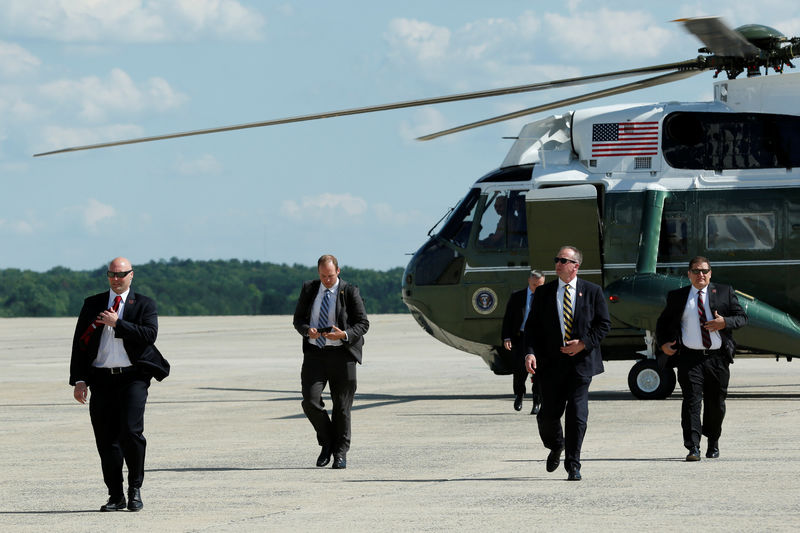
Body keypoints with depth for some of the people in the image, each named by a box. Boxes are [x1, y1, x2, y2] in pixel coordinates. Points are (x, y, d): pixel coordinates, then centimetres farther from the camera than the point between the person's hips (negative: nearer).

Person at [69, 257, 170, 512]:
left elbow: (149, 335, -11)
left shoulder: (144, 305, 7)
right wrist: (79, 380, 1)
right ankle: (115, 496, 11)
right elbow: (79, 343, 10)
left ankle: (135, 488, 2)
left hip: (133, 378, -3)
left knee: (131, 432, -16)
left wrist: (118, 323, -15)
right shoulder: (92, 304, 13)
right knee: (106, 440, 2)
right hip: (101, 379, 3)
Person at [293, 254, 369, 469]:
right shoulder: (308, 289, 8)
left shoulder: (350, 292, -2)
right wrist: (307, 330, -11)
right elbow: (298, 319, 12)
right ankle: (327, 443, 11)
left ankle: (340, 453, 16)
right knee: (310, 401, -11)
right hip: (314, 353, 2)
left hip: (341, 354, -2)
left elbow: (363, 323, -2)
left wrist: (344, 335, -20)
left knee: (342, 407, 2)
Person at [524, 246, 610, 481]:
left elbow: (604, 323, 4)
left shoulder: (592, 291, 4)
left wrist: (584, 343, -9)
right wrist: (530, 352, -10)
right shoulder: (544, 292, 8)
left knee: (577, 415, -6)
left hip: (581, 361, -2)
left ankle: (573, 465, 1)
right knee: (548, 414, 2)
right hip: (551, 362, 2)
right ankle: (556, 447, 33)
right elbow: (532, 326, 6)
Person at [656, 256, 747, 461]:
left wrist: (725, 322, -14)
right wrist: (663, 343, 2)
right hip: (690, 358, -1)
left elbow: (742, 317, 7)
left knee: (716, 403, 9)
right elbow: (662, 322, 20)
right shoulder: (677, 297, 12)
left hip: (718, 359, 1)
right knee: (691, 401, -12)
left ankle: (713, 443, 30)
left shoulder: (724, 292, 10)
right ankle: (693, 448, -17)